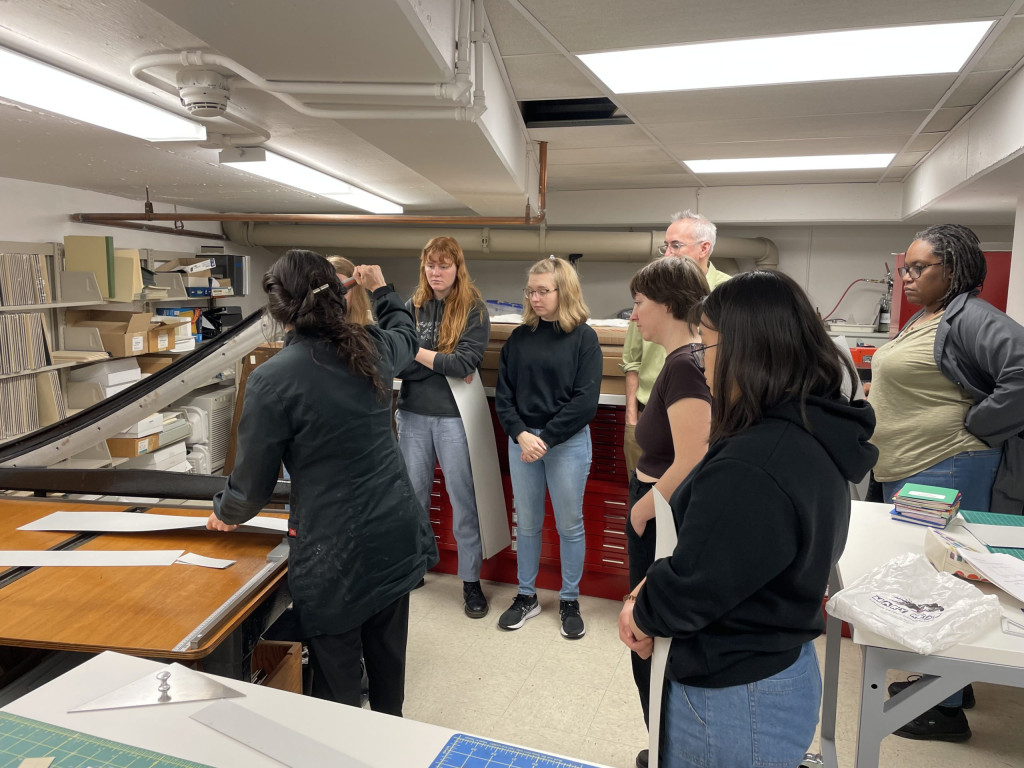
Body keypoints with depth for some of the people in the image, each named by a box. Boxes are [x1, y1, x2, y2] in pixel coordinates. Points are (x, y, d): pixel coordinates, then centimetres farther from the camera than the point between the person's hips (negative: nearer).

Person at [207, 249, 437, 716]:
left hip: (335, 551, -6)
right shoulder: (373, 348, -1)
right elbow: (406, 332, 25)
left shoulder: (272, 380, -17)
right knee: (388, 658, 25)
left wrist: (225, 515, 14)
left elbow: (253, 481, -8)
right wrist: (380, 289, 43)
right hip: (396, 535, 6)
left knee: (337, 683, 13)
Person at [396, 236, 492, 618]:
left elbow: (463, 363, -16)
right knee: (413, 493, 14)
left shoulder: (474, 310, -4)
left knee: (463, 498, 4)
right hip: (413, 413, 4)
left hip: (454, 415, -3)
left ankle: (471, 580, 18)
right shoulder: (412, 307, 5)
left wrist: (416, 352, -11)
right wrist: (443, 364, -17)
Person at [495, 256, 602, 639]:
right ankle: (526, 596, 29)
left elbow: (585, 401, -10)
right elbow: (503, 393, 3)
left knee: (569, 524, 8)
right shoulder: (519, 337, 5)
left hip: (568, 440, -3)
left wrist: (546, 438, -13)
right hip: (522, 439, 3)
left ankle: (569, 600, 26)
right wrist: (521, 434, -11)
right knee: (527, 523, 12)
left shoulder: (583, 337, -5)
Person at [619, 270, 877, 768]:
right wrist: (654, 589, -2)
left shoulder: (751, 469, -32)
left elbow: (693, 586, -24)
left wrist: (643, 614, -4)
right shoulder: (815, 437, 0)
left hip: (731, 702, -8)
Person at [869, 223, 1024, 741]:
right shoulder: (922, 320, 14)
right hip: (905, 472, 10)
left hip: (945, 474, -10)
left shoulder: (968, 318, -16)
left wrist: (976, 427, -21)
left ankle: (947, 708, 15)